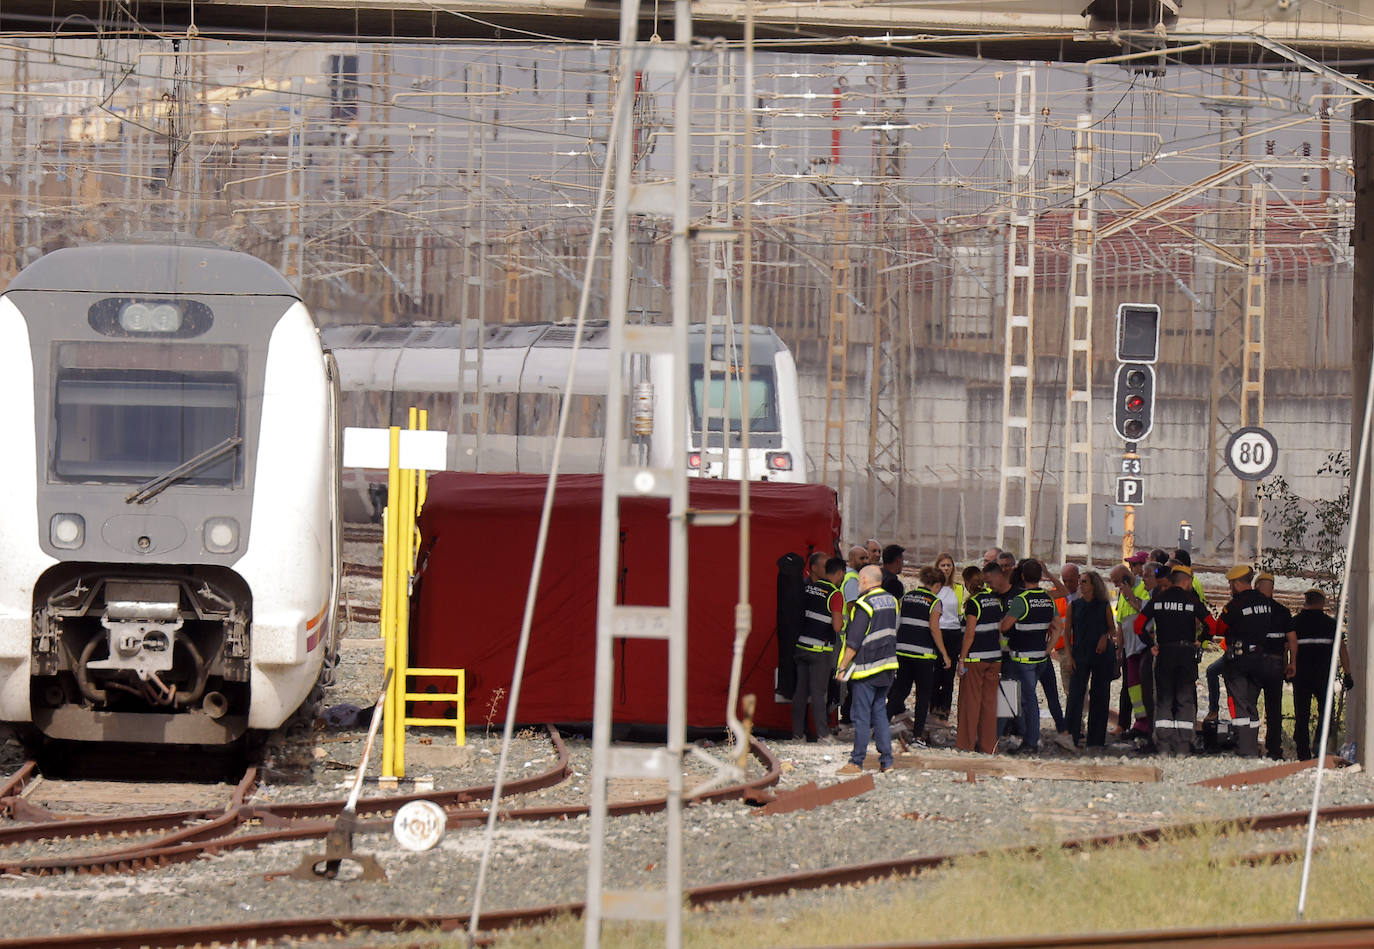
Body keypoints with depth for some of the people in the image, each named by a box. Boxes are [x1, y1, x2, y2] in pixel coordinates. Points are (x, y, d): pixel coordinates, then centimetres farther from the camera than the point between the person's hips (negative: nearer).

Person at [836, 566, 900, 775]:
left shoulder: (865, 604, -16)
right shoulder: (891, 601, 8)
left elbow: (854, 642, -16)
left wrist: (843, 668, -9)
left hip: (866, 669, -7)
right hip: (886, 669, 7)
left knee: (861, 716, -2)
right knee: (880, 713, 13)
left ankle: (857, 762, 0)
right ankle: (886, 760, 11)